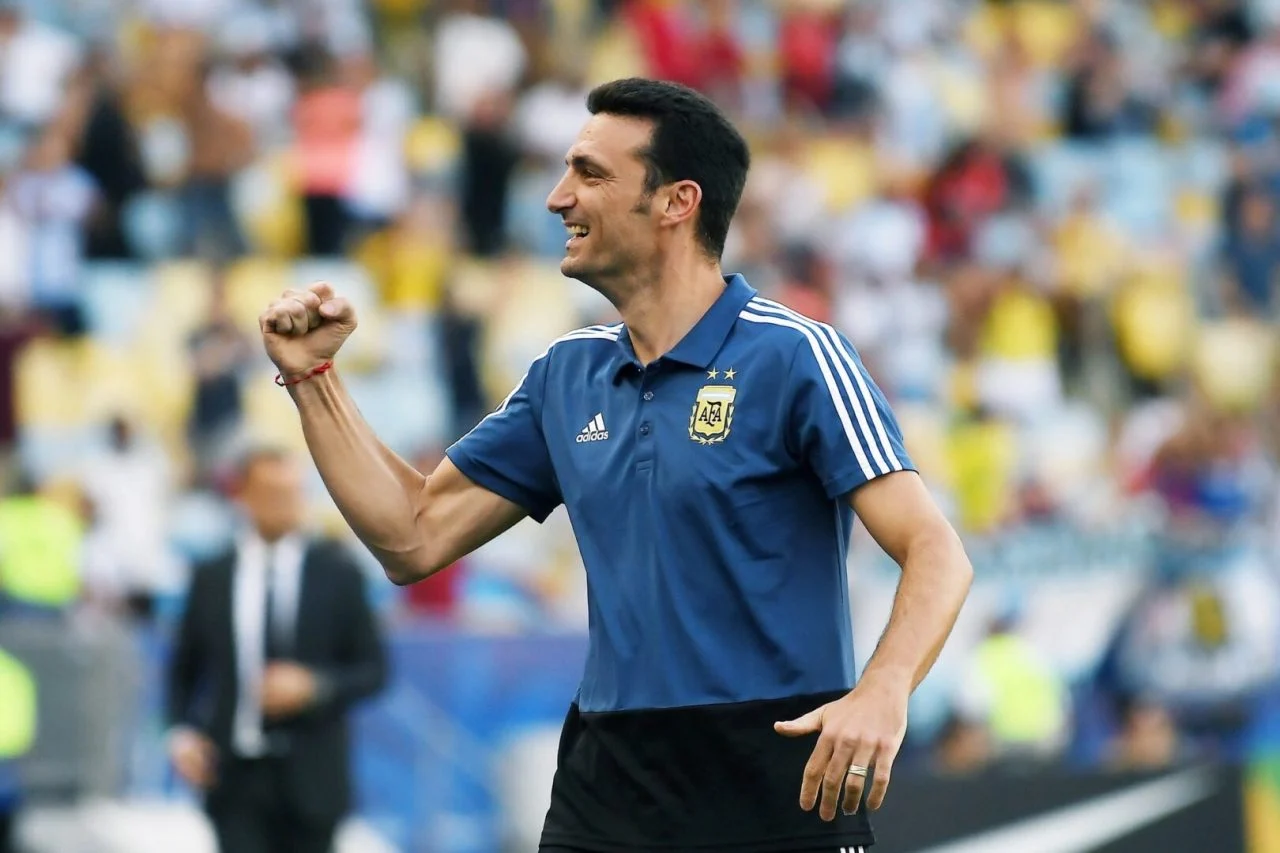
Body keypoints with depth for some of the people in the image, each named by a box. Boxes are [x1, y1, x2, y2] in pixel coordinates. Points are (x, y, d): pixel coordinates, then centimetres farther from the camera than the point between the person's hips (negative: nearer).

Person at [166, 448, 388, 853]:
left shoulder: (336, 573, 2)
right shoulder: (212, 578, 5)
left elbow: (373, 669, 2)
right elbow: (184, 670, 15)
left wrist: (313, 686, -15)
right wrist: (182, 732, -2)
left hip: (309, 781, 0)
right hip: (236, 780, 0)